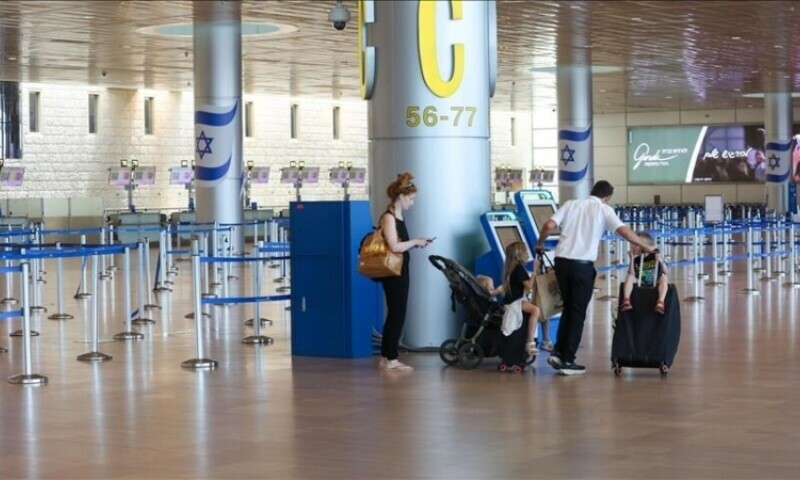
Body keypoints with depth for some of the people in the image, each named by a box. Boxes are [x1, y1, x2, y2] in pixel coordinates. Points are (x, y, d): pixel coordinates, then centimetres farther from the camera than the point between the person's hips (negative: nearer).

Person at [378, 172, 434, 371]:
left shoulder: (398, 216, 14)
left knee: (396, 314, 11)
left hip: (401, 270, 9)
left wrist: (416, 243, 5)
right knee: (396, 314, -5)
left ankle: (386, 357, 17)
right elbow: (394, 247, -23)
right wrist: (415, 242, -10)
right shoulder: (388, 217, -15)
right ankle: (390, 359, 1)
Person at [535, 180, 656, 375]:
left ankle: (558, 352, 12)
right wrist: (646, 248, 4)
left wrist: (540, 244, 18)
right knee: (578, 312, 5)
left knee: (568, 308, 20)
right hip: (583, 264, -4)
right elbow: (624, 231, -6)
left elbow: (549, 225, 1)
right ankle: (567, 360, 5)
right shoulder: (604, 210, 4)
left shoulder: (571, 204, 12)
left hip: (562, 261, 4)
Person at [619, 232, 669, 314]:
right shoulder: (636, 260, 2)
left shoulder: (655, 256, -3)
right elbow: (632, 274, -10)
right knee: (629, 277, -21)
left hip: (655, 284, -1)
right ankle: (626, 301, -33)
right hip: (640, 284, 1)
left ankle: (660, 302, -41)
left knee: (663, 278, -29)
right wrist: (632, 259, -12)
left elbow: (665, 272, -7)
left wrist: (661, 261, -26)